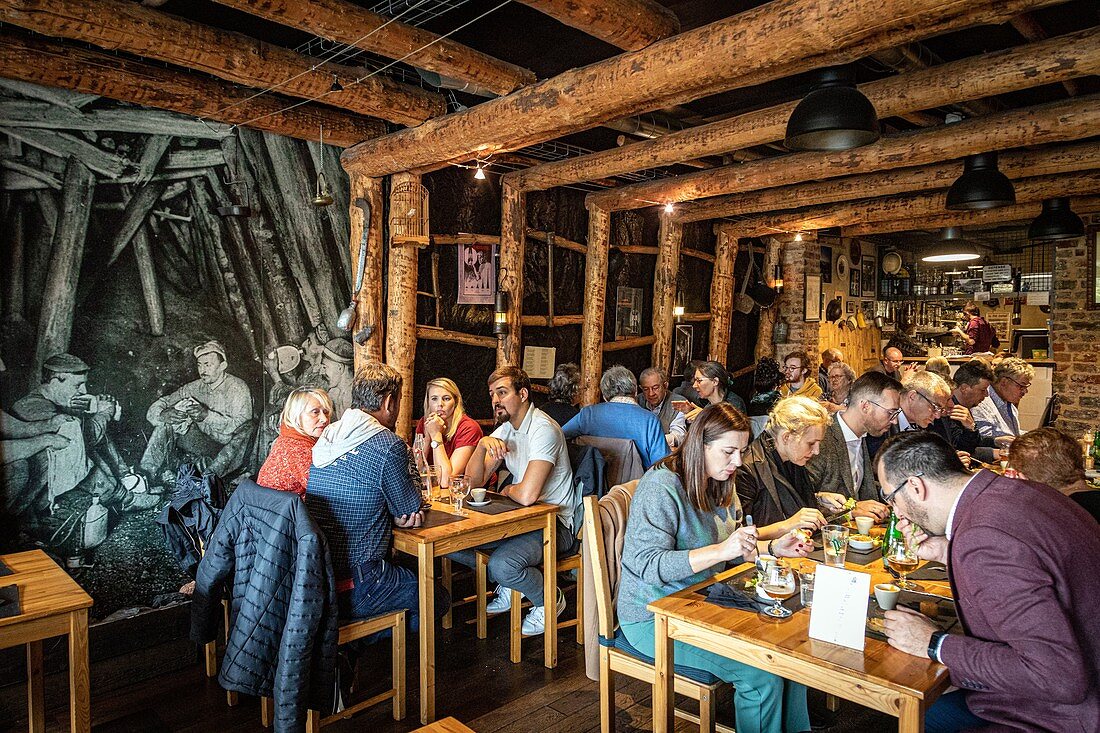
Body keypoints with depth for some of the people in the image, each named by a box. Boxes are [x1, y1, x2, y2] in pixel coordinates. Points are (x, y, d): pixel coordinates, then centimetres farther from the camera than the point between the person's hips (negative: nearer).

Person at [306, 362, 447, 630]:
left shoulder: (326, 436, 7)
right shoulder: (388, 445, -19)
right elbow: (410, 507, -4)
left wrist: (396, 516, 8)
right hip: (353, 586, -8)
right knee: (438, 599, 11)